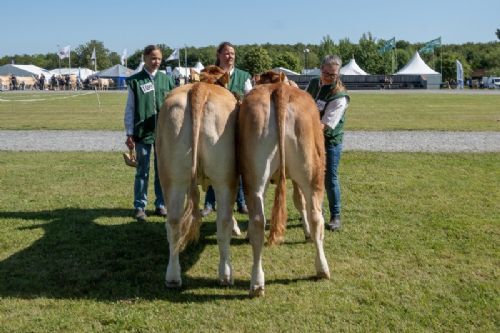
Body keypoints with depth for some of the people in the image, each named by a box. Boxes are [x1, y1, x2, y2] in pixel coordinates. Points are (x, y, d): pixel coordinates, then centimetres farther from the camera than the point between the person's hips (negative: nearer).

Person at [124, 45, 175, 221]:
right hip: (142, 132, -2)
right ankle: (140, 207, 13)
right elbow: (130, 108, 2)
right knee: (142, 171, 4)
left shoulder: (166, 79, 6)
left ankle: (161, 204, 19)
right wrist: (129, 134, -3)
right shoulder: (135, 81, 1)